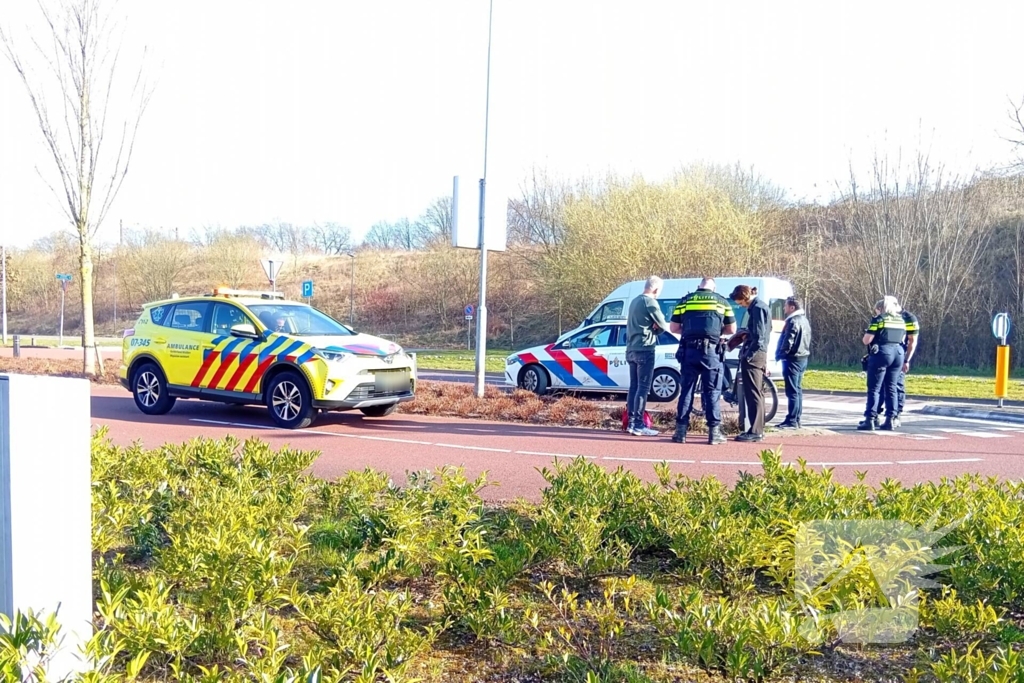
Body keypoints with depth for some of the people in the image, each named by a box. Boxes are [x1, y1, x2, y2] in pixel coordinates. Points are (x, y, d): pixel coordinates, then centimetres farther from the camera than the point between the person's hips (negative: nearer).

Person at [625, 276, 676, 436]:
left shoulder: (635, 301, 16)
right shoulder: (650, 302, -11)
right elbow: (663, 326, -9)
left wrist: (650, 326, 2)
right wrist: (654, 328, 10)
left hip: (632, 349, 9)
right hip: (644, 349, -9)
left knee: (634, 386, 12)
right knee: (643, 387, -7)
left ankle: (631, 422, 13)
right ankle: (638, 425, -9)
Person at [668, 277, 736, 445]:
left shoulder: (685, 300, 10)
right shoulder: (721, 301, 9)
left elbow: (673, 328, 8)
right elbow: (732, 329, 12)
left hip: (689, 351, 1)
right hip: (711, 351, -1)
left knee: (687, 390, 8)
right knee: (712, 392, 5)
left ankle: (681, 431, 7)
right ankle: (714, 432, 5)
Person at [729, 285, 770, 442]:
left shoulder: (758, 308, -14)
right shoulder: (759, 306, 17)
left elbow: (758, 337, -20)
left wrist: (748, 355, -19)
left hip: (753, 356, -11)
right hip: (758, 355, 11)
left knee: (752, 394, -9)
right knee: (756, 393, 14)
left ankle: (755, 431, -8)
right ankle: (758, 429, 20)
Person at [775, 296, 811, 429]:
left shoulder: (793, 321, -16)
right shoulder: (804, 320, 16)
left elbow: (788, 342, -21)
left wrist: (780, 354, -9)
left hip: (793, 358, -10)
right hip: (803, 358, 10)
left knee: (792, 391, -9)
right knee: (797, 390, 13)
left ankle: (792, 421, -9)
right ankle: (796, 419, 17)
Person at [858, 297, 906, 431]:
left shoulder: (878, 320, -4)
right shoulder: (901, 320, 15)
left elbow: (866, 340, -9)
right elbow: (902, 339, 18)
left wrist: (866, 334, 12)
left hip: (881, 354, -6)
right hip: (898, 353, 6)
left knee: (874, 388, -4)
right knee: (891, 388, 11)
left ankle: (870, 420, -8)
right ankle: (889, 420, 9)